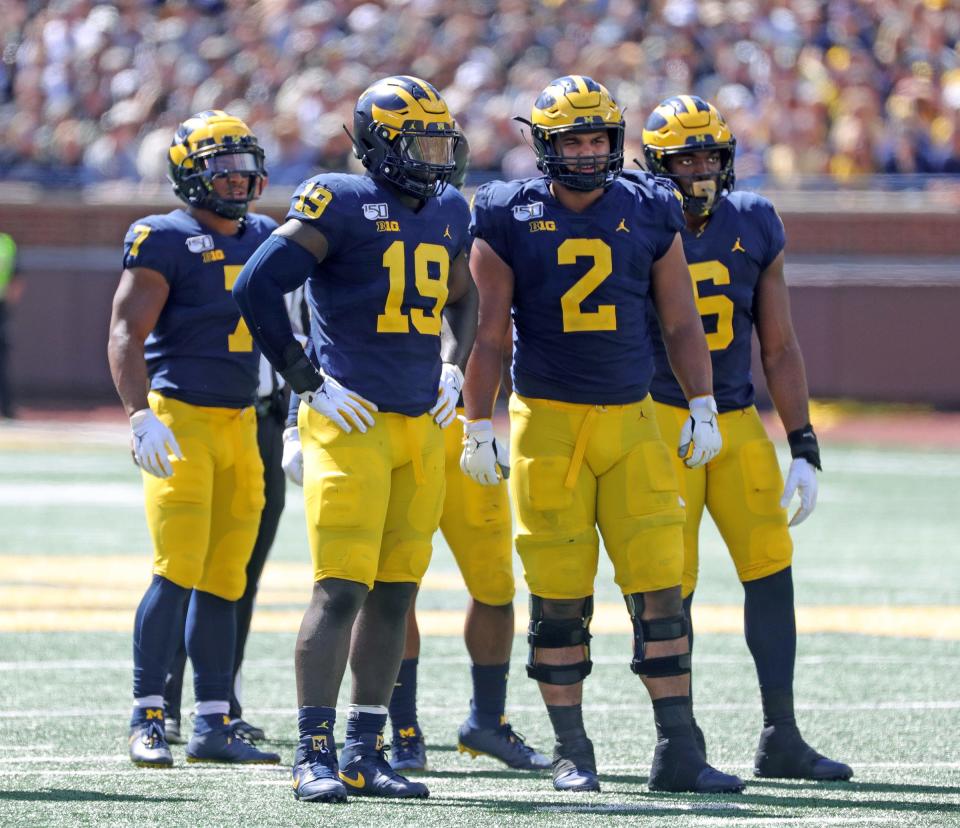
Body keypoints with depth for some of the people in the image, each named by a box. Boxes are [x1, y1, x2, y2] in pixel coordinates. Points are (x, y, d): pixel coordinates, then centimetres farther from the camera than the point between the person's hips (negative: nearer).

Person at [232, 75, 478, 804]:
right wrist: (307, 381, -11)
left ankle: (365, 752, 13)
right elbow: (258, 287, -12)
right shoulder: (341, 205, -9)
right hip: (352, 419, -7)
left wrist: (453, 366, 14)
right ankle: (315, 753, -10)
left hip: (421, 428, 7)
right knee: (341, 588, -11)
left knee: (395, 593, 7)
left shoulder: (448, 212, 13)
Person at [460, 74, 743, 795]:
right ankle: (572, 755, 9)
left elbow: (681, 323, 13)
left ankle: (678, 753, 1)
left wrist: (703, 408, 8)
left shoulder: (650, 215, 6)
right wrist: (478, 428, 0)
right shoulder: (510, 221, -1)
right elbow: (489, 333, 2)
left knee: (660, 587, -3)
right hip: (548, 423, -2)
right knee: (559, 598, 0)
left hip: (633, 421, 2)